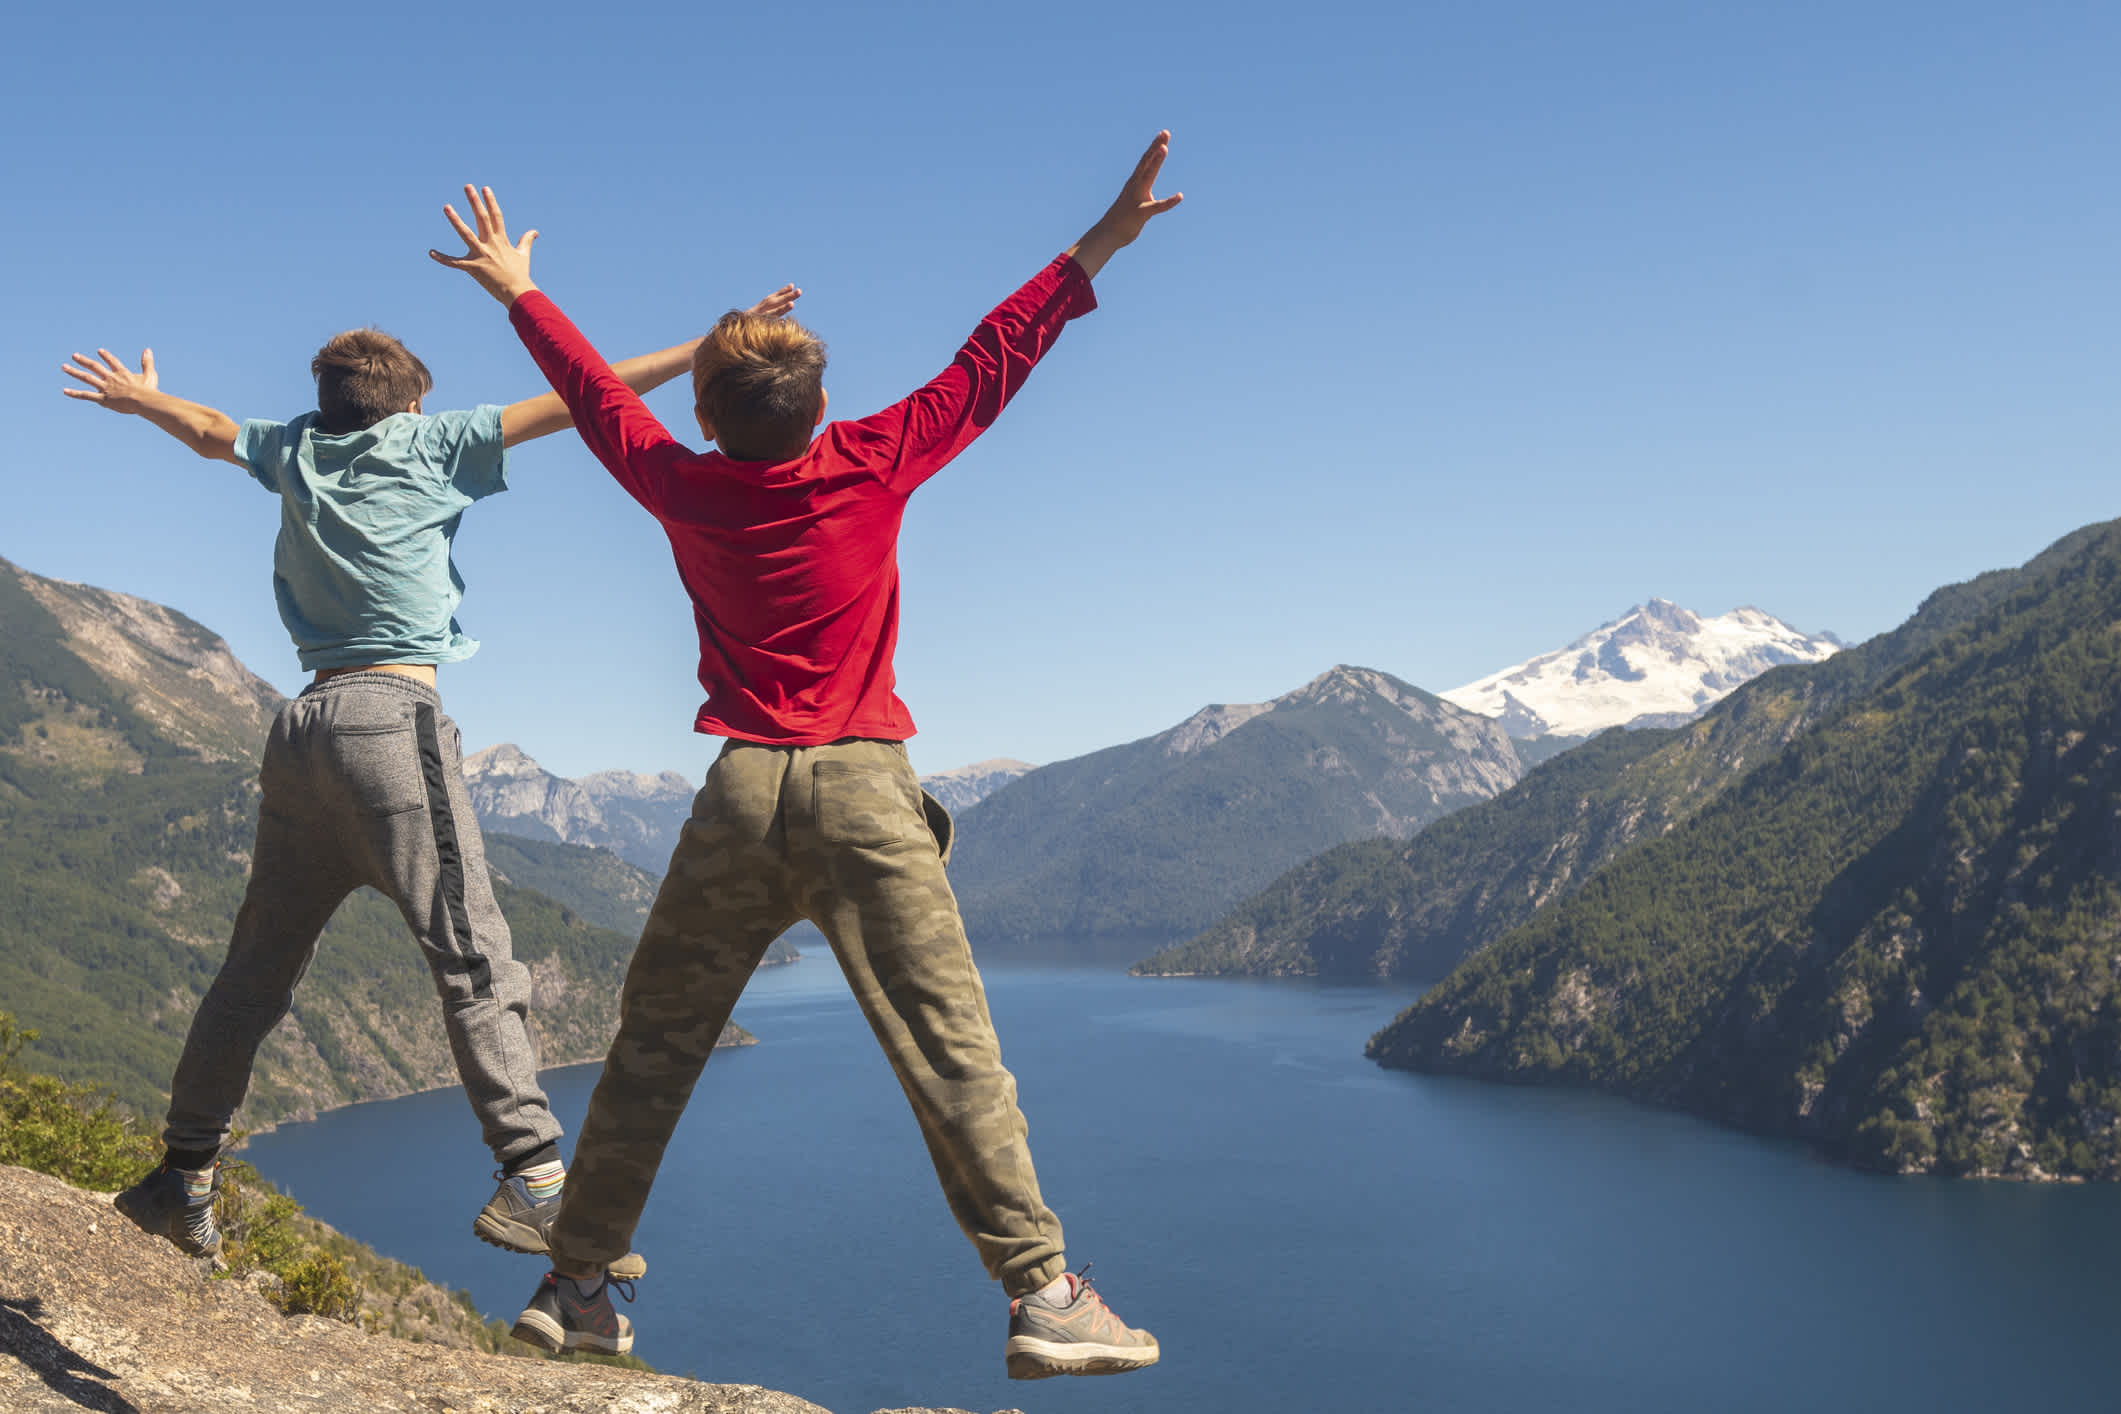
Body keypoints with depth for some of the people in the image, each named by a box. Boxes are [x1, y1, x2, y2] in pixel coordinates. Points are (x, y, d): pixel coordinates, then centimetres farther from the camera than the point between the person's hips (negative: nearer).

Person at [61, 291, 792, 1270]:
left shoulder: (295, 451, 20)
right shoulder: (428, 442, 7)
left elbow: (208, 431, 38)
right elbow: (574, 402, 4)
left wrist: (138, 397, 59)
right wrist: (703, 350, 6)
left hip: (304, 722, 6)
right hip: (393, 715, -6)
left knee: (260, 964, 13)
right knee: (471, 952, -12)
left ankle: (186, 1179, 18)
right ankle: (532, 1176, -20)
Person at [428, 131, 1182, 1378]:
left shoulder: (686, 491, 7)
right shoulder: (872, 468, 0)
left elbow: (597, 393, 22)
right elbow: (988, 366, 4)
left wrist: (520, 292, 37)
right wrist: (1100, 246, 8)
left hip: (741, 795, 2)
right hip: (863, 789, -2)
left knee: (655, 1049, 12)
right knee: (950, 1051, -6)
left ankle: (578, 1287, 20)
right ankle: (1044, 1296, -9)